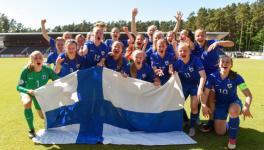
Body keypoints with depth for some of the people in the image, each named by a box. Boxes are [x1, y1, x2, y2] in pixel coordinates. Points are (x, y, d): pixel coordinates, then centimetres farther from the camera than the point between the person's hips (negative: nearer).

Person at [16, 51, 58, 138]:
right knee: (27, 103, -36)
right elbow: (19, 87, -28)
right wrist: (28, 91, -48)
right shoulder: (26, 70, -31)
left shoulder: (47, 69, -28)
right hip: (26, 91, -2)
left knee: (43, 116, 8)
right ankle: (31, 130, -15)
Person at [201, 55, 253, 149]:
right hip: (220, 104, 2)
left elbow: (248, 95, -21)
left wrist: (246, 107, -40)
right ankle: (228, 125, 35)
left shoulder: (236, 77, -17)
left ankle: (232, 137, -14)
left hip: (234, 102, -1)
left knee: (233, 111, -40)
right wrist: (204, 105, -33)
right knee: (220, 133, -4)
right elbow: (206, 93, -15)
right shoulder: (213, 77, -14)